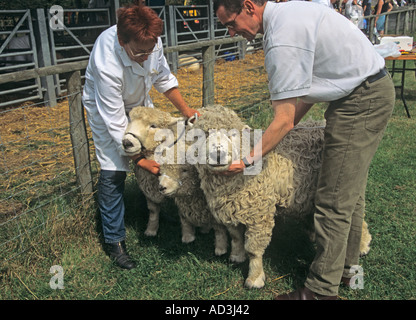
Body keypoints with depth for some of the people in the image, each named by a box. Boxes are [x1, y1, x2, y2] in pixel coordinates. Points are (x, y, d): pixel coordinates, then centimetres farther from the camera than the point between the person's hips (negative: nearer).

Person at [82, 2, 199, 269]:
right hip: (106, 108, -5)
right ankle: (114, 241, 4)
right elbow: (116, 123, -35)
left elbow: (163, 77, -4)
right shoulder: (107, 66, -41)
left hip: (139, 102, 6)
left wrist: (185, 109, -9)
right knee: (113, 173, -12)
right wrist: (140, 160, -32)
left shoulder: (151, 42, -25)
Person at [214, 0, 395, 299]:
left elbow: (284, 122, -21)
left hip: (361, 101, -10)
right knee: (351, 190, 19)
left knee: (334, 202, -5)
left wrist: (247, 161, -13)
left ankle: (322, 289, 8)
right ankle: (347, 266, 35)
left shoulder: (281, 41, -24)